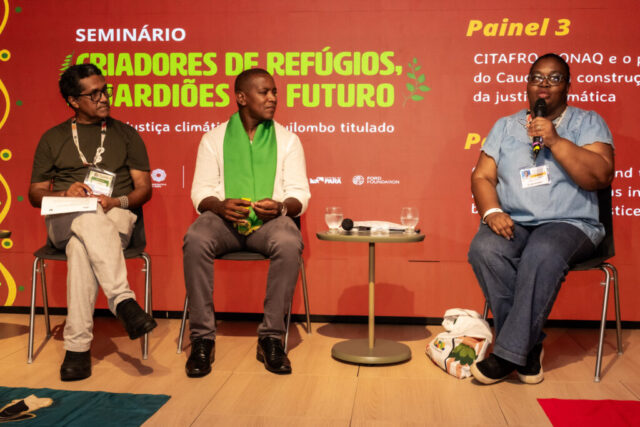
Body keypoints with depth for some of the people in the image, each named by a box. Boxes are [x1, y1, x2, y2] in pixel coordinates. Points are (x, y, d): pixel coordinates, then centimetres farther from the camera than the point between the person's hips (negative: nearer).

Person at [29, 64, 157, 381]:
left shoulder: (125, 134, 17)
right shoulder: (53, 138, 19)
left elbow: (144, 188, 10)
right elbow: (35, 194, 16)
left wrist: (117, 202, -11)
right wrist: (65, 194, -7)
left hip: (115, 216, 0)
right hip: (64, 220, 0)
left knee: (82, 245, -37)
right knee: (90, 220, -38)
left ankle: (77, 345, -38)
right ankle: (124, 301, -47)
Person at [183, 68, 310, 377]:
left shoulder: (287, 140, 13)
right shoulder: (214, 138, 13)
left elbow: (300, 193, 6)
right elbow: (200, 191, 8)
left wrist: (281, 207, -18)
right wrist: (220, 206, -16)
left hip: (269, 220, 0)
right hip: (223, 218, 1)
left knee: (289, 243, -35)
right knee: (195, 240, -32)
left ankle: (271, 338, -22)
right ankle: (202, 338, -22)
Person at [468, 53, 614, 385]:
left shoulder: (588, 123, 9)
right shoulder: (505, 126, 18)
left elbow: (600, 177, -6)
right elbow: (482, 176, 10)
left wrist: (555, 141, -13)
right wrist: (492, 212, -10)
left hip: (570, 224, -2)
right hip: (513, 223, 3)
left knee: (542, 252, -37)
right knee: (484, 249, -31)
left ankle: (510, 352, -28)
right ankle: (530, 345, -20)